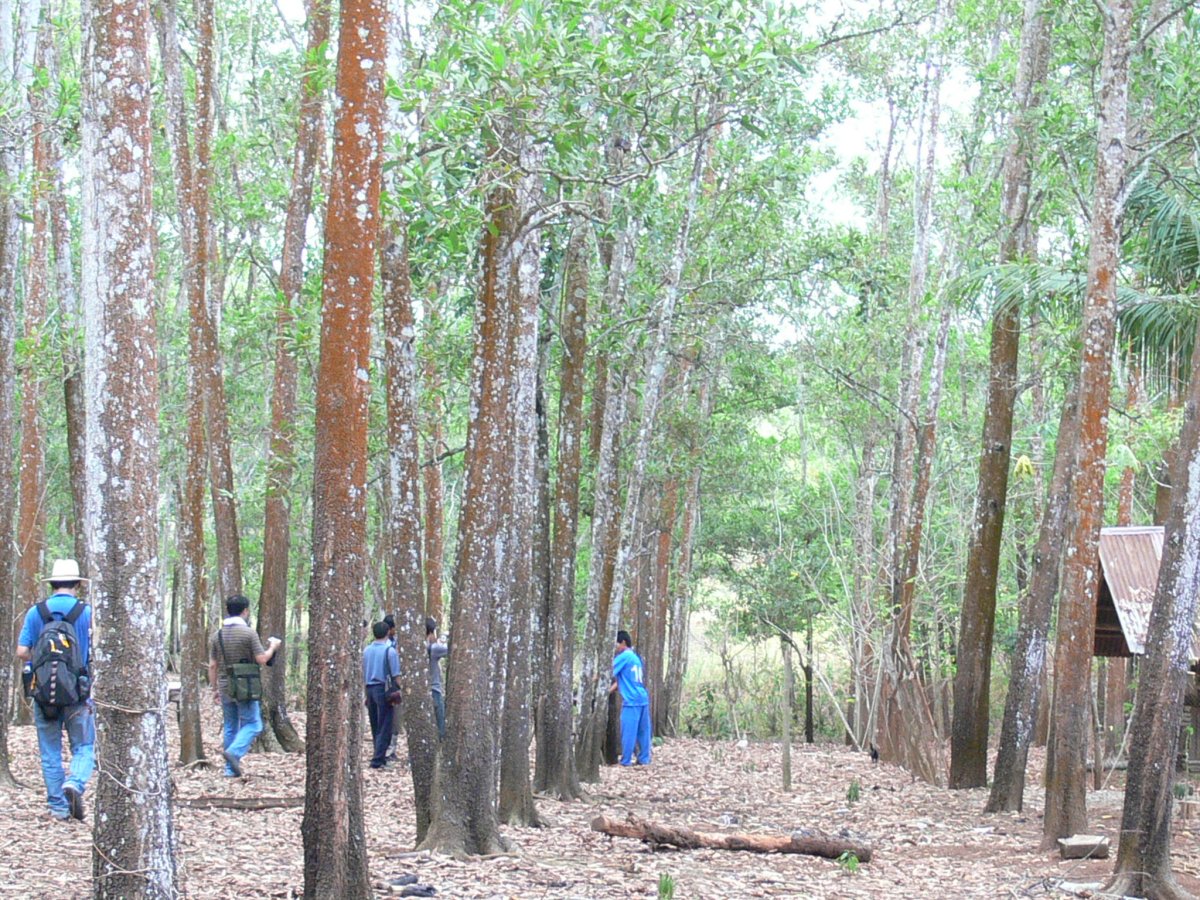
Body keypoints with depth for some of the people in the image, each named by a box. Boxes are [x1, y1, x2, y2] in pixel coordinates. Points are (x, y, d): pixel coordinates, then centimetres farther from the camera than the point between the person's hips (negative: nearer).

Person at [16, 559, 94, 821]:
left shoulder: (35, 612, 1)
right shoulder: (87, 612, -4)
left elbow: (22, 652, -3)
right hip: (78, 691, -2)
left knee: (50, 753, 10)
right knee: (84, 747, 8)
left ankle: (58, 806, 10)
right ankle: (75, 783, -18)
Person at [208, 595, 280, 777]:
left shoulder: (217, 635, 5)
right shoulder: (249, 633, -11)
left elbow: (212, 666, 6)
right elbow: (262, 659, -11)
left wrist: (214, 689, 15)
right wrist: (272, 647, 8)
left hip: (225, 687, 5)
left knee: (230, 727, 13)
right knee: (252, 724, 2)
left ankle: (230, 769, 13)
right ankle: (234, 752, -20)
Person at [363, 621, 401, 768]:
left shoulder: (367, 650, 9)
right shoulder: (390, 650, -8)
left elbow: (363, 674, 14)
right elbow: (396, 675, -11)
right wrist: (399, 690, -1)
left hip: (369, 689, 6)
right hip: (384, 689, -6)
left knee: (375, 727, 14)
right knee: (384, 728, -3)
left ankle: (380, 758, 20)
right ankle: (377, 760, -9)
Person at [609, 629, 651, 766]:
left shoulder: (623, 657, -8)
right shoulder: (635, 657, 19)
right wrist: (607, 691, 13)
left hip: (631, 701, -8)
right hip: (643, 698, 8)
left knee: (628, 732, -4)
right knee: (643, 731, 9)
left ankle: (625, 761, -1)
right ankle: (644, 759, 12)